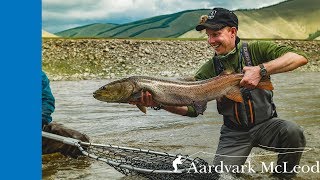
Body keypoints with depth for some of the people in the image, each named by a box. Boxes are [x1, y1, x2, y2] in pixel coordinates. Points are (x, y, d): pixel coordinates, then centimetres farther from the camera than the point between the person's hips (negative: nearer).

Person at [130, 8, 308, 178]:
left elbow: (300, 57, -21)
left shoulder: (255, 50, -9)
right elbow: (192, 108, -10)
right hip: (234, 132, 2)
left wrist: (261, 70, -34)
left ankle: (284, 174, -2)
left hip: (265, 124, -1)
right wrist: (160, 103, -28)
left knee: (293, 132, -30)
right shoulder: (210, 69, -3)